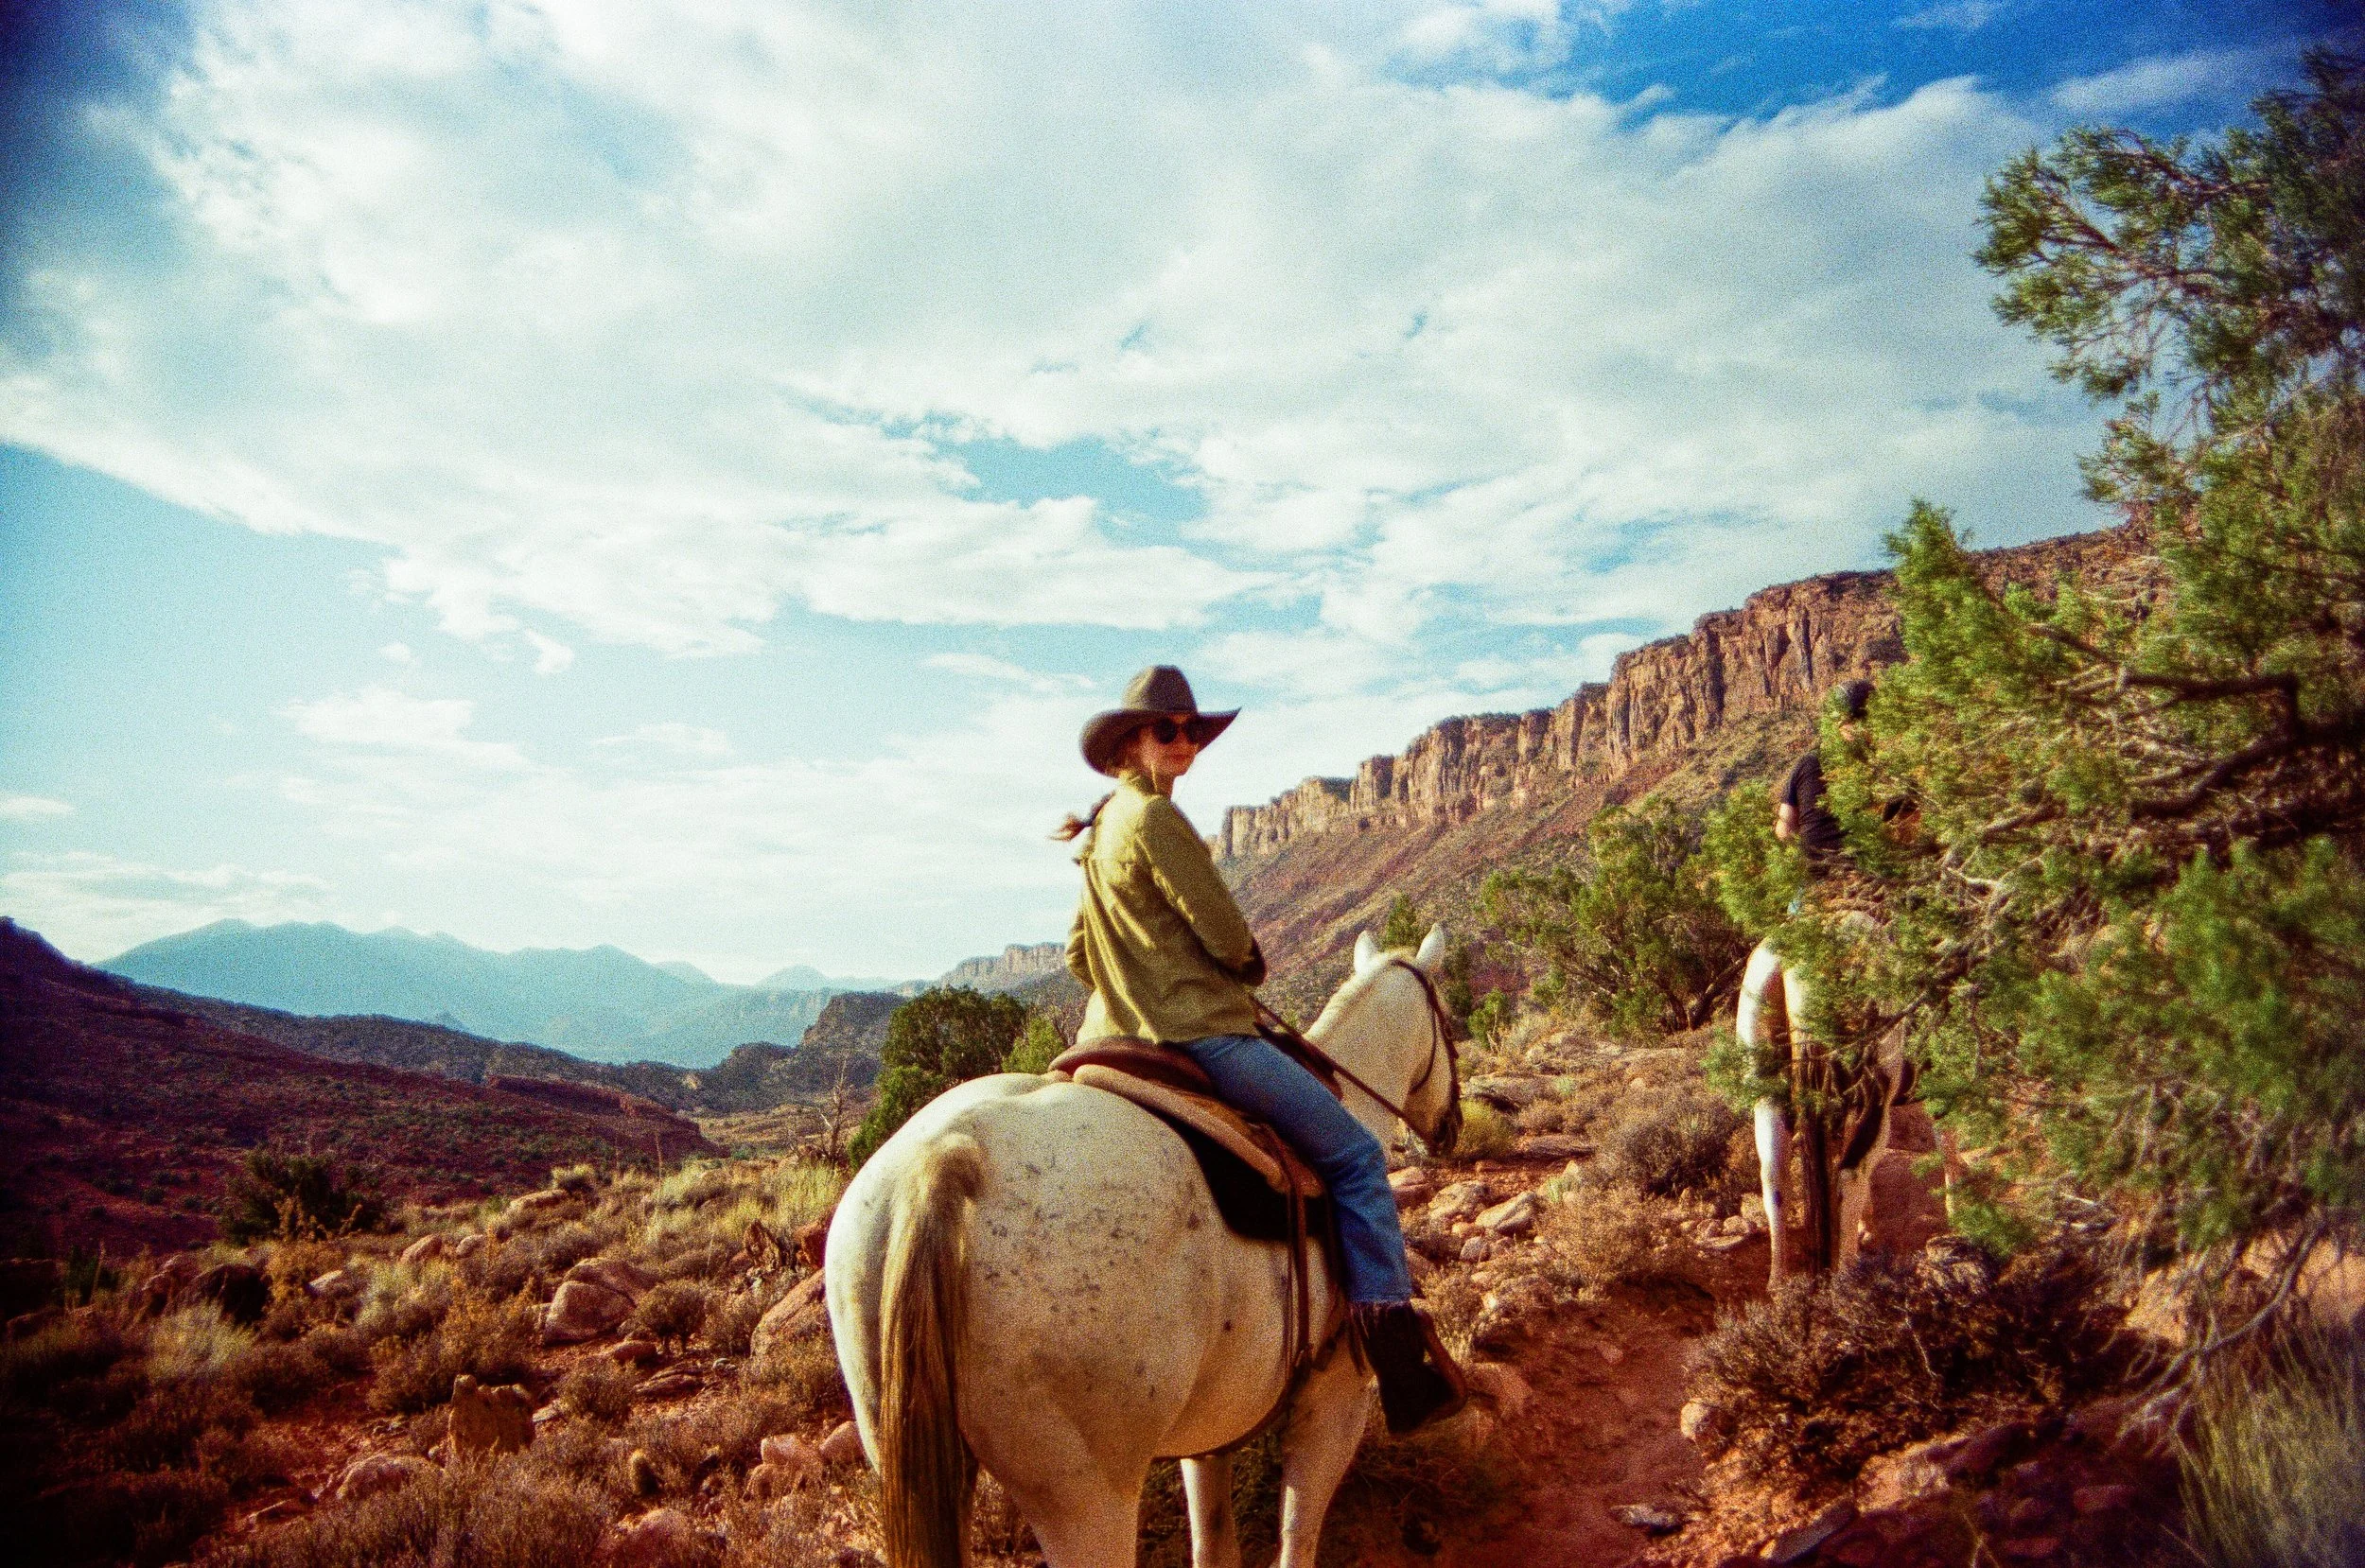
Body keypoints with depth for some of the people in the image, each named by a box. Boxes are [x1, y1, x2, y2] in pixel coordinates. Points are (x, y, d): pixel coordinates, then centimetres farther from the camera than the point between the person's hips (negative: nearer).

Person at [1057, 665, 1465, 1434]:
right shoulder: (1155, 817, -14)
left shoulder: (1100, 830, 15)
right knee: (1354, 1152, -4)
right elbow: (1227, 938, -14)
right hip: (1205, 1036, -10)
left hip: (1120, 1036, 10)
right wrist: (1252, 966, 7)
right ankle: (1403, 1367, -5)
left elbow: (1077, 956, 21)